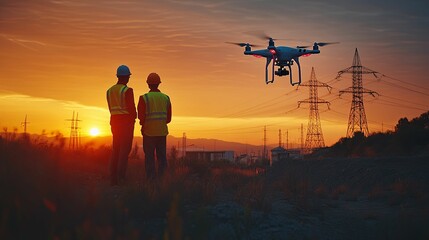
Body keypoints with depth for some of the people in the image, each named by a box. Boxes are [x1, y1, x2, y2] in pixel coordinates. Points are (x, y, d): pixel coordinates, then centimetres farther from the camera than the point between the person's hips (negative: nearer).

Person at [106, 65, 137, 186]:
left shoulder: (110, 91, 10)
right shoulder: (128, 90, -12)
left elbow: (112, 109, 13)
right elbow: (132, 109, -15)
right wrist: (134, 116, 7)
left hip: (115, 121, 7)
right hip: (127, 121, -6)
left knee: (116, 149, 9)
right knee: (125, 149, -5)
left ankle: (113, 179, 7)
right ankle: (121, 178, -12)